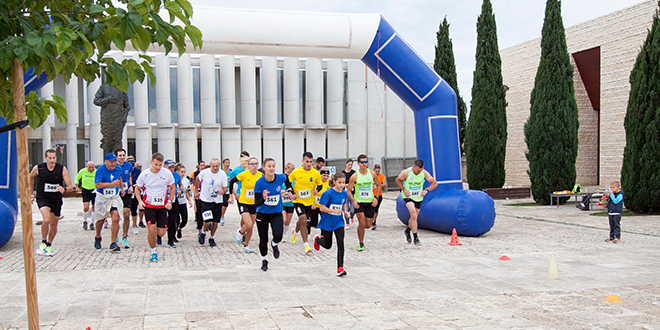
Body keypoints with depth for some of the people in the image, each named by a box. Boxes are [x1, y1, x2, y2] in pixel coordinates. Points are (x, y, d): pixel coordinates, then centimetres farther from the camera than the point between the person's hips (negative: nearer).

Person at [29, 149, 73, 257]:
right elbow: (30, 177, 14)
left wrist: (64, 189, -33)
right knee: (46, 220, -25)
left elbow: (70, 187, -10)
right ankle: (43, 242, -1)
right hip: (43, 199, -2)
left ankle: (49, 245, 34)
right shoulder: (38, 168, -9)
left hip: (56, 200, 2)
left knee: (54, 225, 10)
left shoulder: (62, 169, -10)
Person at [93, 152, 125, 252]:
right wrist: (112, 184, -30)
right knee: (100, 220, 15)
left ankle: (113, 243, -7)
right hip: (102, 198, -2)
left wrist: (122, 188, 19)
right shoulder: (100, 170, -16)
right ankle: (98, 237, 43)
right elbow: (97, 184, -26)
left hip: (115, 198, 2)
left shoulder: (118, 169, -1)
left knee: (116, 220, -12)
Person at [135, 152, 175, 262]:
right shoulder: (144, 174, -7)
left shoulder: (167, 174, -6)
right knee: (152, 229, -15)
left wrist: (169, 201, -2)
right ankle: (153, 252, 7)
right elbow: (137, 188, 7)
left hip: (162, 206, 1)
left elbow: (172, 188, 9)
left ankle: (155, 233, 38)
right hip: (149, 206, -1)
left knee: (161, 233, -1)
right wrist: (140, 201, -9)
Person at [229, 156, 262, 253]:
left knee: (251, 227, 8)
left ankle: (246, 245, 27)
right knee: (248, 224, -17)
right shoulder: (243, 174, -13)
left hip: (254, 204, 3)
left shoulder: (261, 176, -5)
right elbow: (232, 182, 0)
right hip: (243, 202, -3)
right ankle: (240, 232, 17)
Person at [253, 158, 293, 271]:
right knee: (263, 239, 5)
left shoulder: (281, 178, -12)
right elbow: (256, 203, -19)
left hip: (276, 213, 1)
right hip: (262, 214, -1)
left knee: (278, 236, -21)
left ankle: (274, 245, 17)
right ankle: (264, 260, 32)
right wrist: (263, 198, -37)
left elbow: (286, 178, 16)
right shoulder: (259, 183, -19)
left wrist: (288, 191, 11)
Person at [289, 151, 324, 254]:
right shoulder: (296, 172, -12)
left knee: (302, 220, 20)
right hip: (298, 200, -3)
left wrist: (316, 190, -15)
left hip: (309, 201, 3)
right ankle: (306, 244, -12)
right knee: (303, 220, -18)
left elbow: (320, 185, 6)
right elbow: (288, 182, 4)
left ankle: (295, 232, 54)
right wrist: (292, 193, -7)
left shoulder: (316, 173, -9)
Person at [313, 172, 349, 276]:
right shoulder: (328, 193, -17)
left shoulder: (344, 193, 0)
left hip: (338, 222, 3)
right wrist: (334, 211, -29)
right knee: (328, 245, 12)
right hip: (327, 222, -3)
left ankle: (340, 268, -5)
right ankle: (317, 239, 46)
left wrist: (345, 211, -2)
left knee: (340, 244, -10)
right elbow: (322, 208, -17)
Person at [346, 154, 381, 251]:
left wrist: (376, 198, -1)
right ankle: (361, 244, 2)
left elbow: (378, 186, 11)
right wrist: (353, 201, -19)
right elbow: (349, 190, -4)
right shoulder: (355, 176, -10)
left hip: (370, 202, 3)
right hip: (359, 202, -3)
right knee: (362, 222, -15)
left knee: (368, 225, 5)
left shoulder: (372, 174, -3)